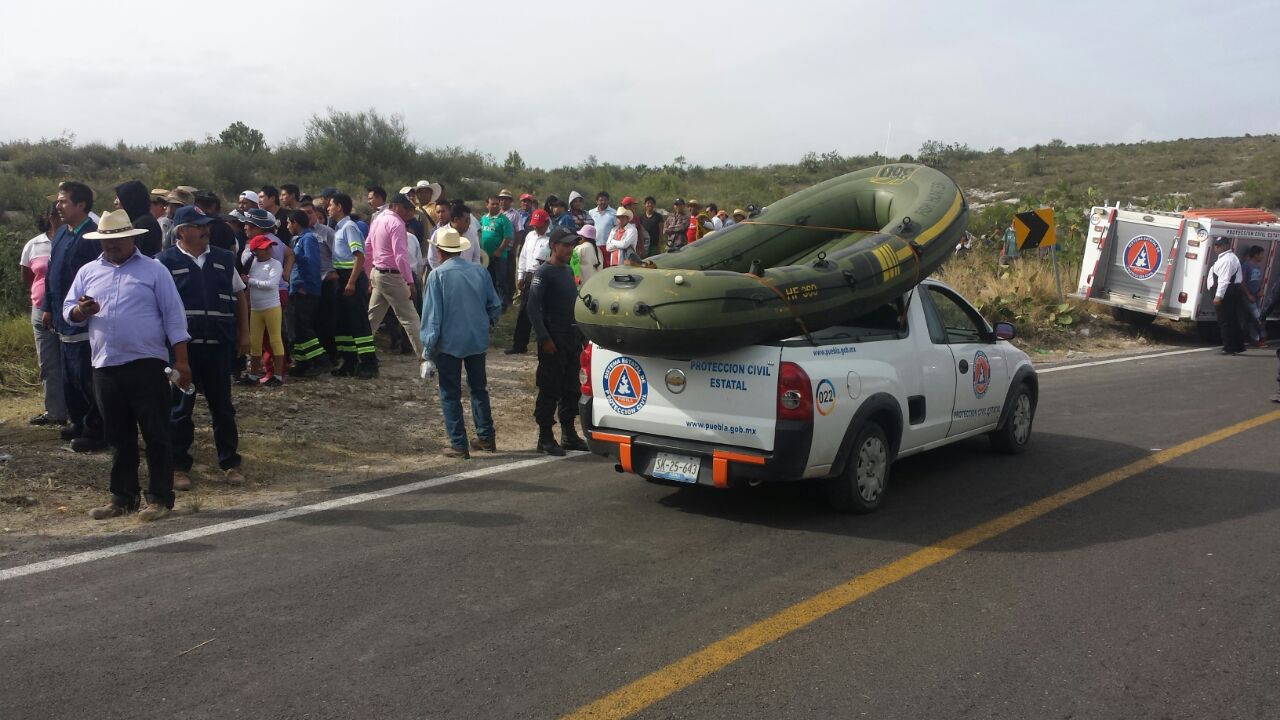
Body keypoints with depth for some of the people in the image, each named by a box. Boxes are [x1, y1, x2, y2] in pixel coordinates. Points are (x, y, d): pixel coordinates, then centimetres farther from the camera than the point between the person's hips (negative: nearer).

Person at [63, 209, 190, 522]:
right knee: (119, 436, 12)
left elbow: (173, 316, -1)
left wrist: (181, 360, -7)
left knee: (156, 434, -1)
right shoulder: (87, 272, 13)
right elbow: (67, 310, 14)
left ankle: (160, 497, 6)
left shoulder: (154, 270, 1)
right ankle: (123, 497, 22)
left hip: (146, 365, -4)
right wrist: (80, 312, -11)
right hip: (105, 367, 4)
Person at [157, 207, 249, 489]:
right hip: (182, 346, -3)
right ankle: (179, 467, 17)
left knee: (222, 405, 11)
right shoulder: (166, 262, -3)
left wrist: (244, 333, 10)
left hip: (219, 345, 3)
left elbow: (240, 296, 15)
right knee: (180, 408, 7)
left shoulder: (224, 259, 8)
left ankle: (230, 463, 21)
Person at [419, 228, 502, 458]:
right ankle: (486, 437, 25)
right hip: (478, 340, 4)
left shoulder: (437, 275, -12)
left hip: (449, 343, -4)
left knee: (450, 395, 6)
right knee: (479, 389, 19)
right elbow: (496, 306, 5)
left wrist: (428, 348, -6)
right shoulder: (479, 271, 0)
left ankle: (459, 445, 7)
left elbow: (432, 315, -13)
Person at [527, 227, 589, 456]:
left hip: (572, 339, 8)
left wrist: (580, 334, 16)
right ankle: (545, 438, 3)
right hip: (553, 341, -8)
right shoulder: (543, 273, -9)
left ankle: (568, 435, 21)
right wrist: (545, 339, -20)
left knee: (571, 389, 12)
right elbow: (533, 308, -15)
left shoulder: (567, 270, 15)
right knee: (550, 390, -4)